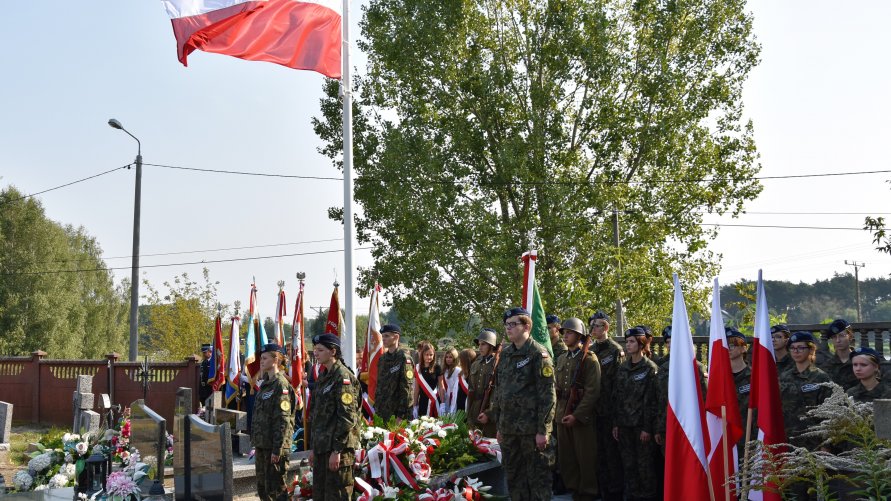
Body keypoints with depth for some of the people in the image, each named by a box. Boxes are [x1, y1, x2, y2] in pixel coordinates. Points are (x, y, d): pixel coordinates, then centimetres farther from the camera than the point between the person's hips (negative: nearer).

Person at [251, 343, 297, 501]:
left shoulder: (281, 385, -14)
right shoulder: (265, 383, 14)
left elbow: (283, 420, -19)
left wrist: (277, 449, -21)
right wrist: (256, 443, 18)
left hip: (274, 446, -9)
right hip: (262, 445, 9)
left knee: (276, 488, -4)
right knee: (262, 488, 15)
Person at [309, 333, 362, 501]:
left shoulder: (343, 377, -13)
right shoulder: (323, 377, 15)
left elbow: (347, 417, -18)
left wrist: (337, 450, -20)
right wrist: (313, 447, 17)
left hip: (338, 449, -9)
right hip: (321, 447, 9)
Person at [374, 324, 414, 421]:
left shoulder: (404, 358, -10)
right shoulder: (382, 358, 12)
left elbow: (406, 388, -15)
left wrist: (401, 415, -18)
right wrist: (376, 408, 12)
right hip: (381, 412, 7)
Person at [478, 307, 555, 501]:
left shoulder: (538, 353, -8)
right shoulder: (505, 354, 13)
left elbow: (547, 395, -12)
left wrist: (542, 430, -15)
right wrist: (499, 425, 16)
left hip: (531, 429, -7)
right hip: (509, 429, 7)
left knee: (537, 476, 1)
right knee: (513, 477, 13)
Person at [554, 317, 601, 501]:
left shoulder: (589, 359, -6)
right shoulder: (561, 359, 14)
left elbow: (592, 391, -13)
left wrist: (577, 415, -17)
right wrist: (556, 413, 8)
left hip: (582, 417, -6)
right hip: (562, 416, 6)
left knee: (586, 458, 1)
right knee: (566, 457, 10)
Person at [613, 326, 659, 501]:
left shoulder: (650, 368, -7)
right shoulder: (623, 368, 11)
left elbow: (650, 400, -11)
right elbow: (618, 398, 12)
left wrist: (647, 427, -14)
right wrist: (616, 423, 8)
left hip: (642, 424, -6)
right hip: (625, 424, 6)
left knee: (645, 465, 0)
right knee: (628, 464, 10)